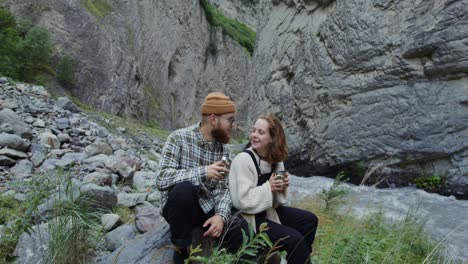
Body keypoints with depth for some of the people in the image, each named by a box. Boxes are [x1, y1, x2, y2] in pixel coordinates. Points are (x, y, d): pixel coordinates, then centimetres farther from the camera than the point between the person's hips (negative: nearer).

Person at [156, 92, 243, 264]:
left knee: (239, 236, -18)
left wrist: (221, 215, -22)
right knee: (185, 188, -37)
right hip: (179, 206, -3)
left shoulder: (224, 149, 0)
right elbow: (162, 179, -26)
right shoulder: (179, 138, -16)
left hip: (207, 207, 4)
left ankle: (200, 232, 13)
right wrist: (203, 172, -34)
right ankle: (181, 250, -13)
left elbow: (223, 189, -2)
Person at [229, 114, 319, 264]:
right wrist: (269, 187, -24)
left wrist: (282, 187, -10)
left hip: (269, 211, 8)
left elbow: (274, 199, 12)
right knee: (294, 239, -19)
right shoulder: (243, 160, -22)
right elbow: (242, 201, -27)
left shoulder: (275, 159, 2)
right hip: (249, 218, -8)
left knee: (310, 220, 5)